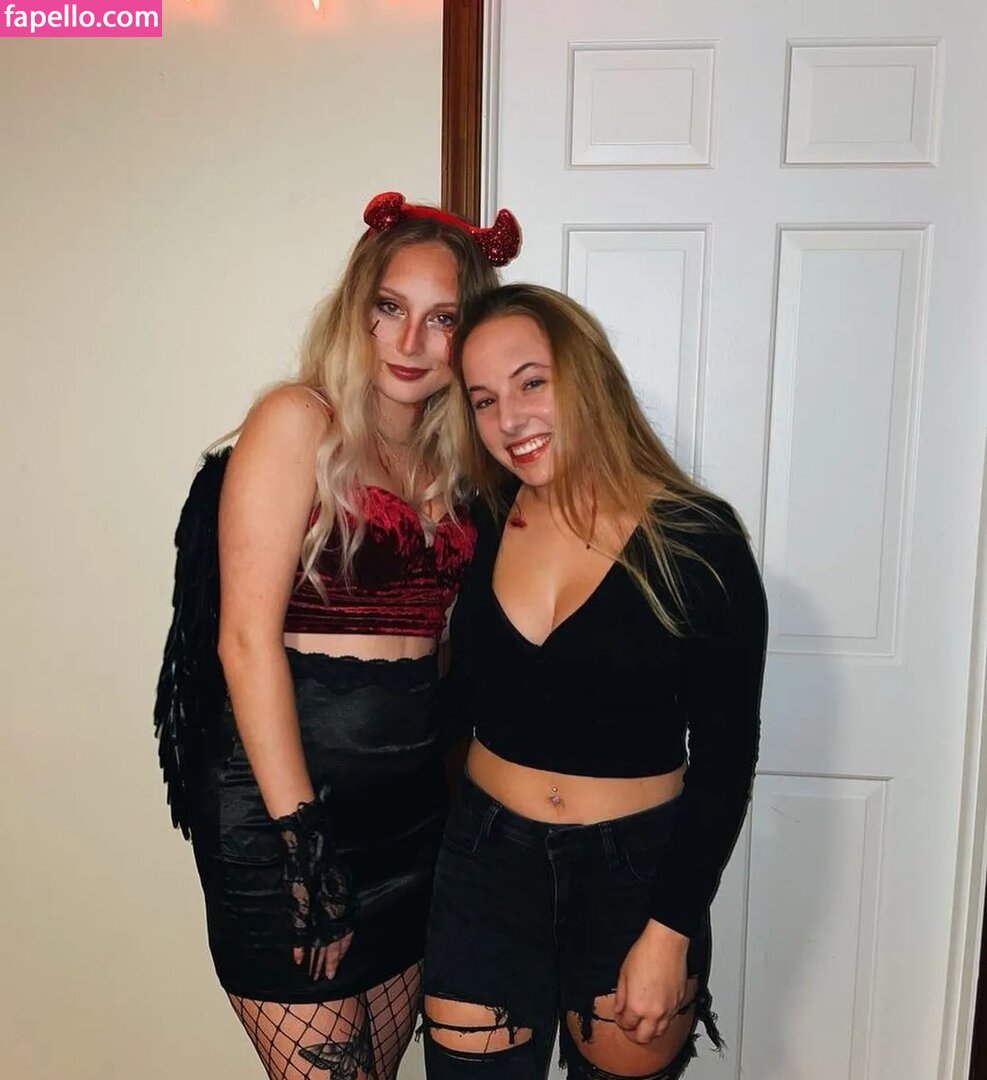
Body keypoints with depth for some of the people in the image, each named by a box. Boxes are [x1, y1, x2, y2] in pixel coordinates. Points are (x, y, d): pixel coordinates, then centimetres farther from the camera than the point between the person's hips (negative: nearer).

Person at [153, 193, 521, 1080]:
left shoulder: (452, 457, 9)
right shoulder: (298, 422, -9)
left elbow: (436, 630, 11)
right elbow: (246, 637, -15)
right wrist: (299, 834, -16)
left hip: (414, 799, 6)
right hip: (285, 800, -6)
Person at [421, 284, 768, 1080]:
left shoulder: (698, 540, -14)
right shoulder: (482, 525, -3)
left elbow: (725, 759, -10)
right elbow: (463, 701, 7)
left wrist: (670, 932, -10)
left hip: (635, 872, -2)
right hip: (485, 866, 3)